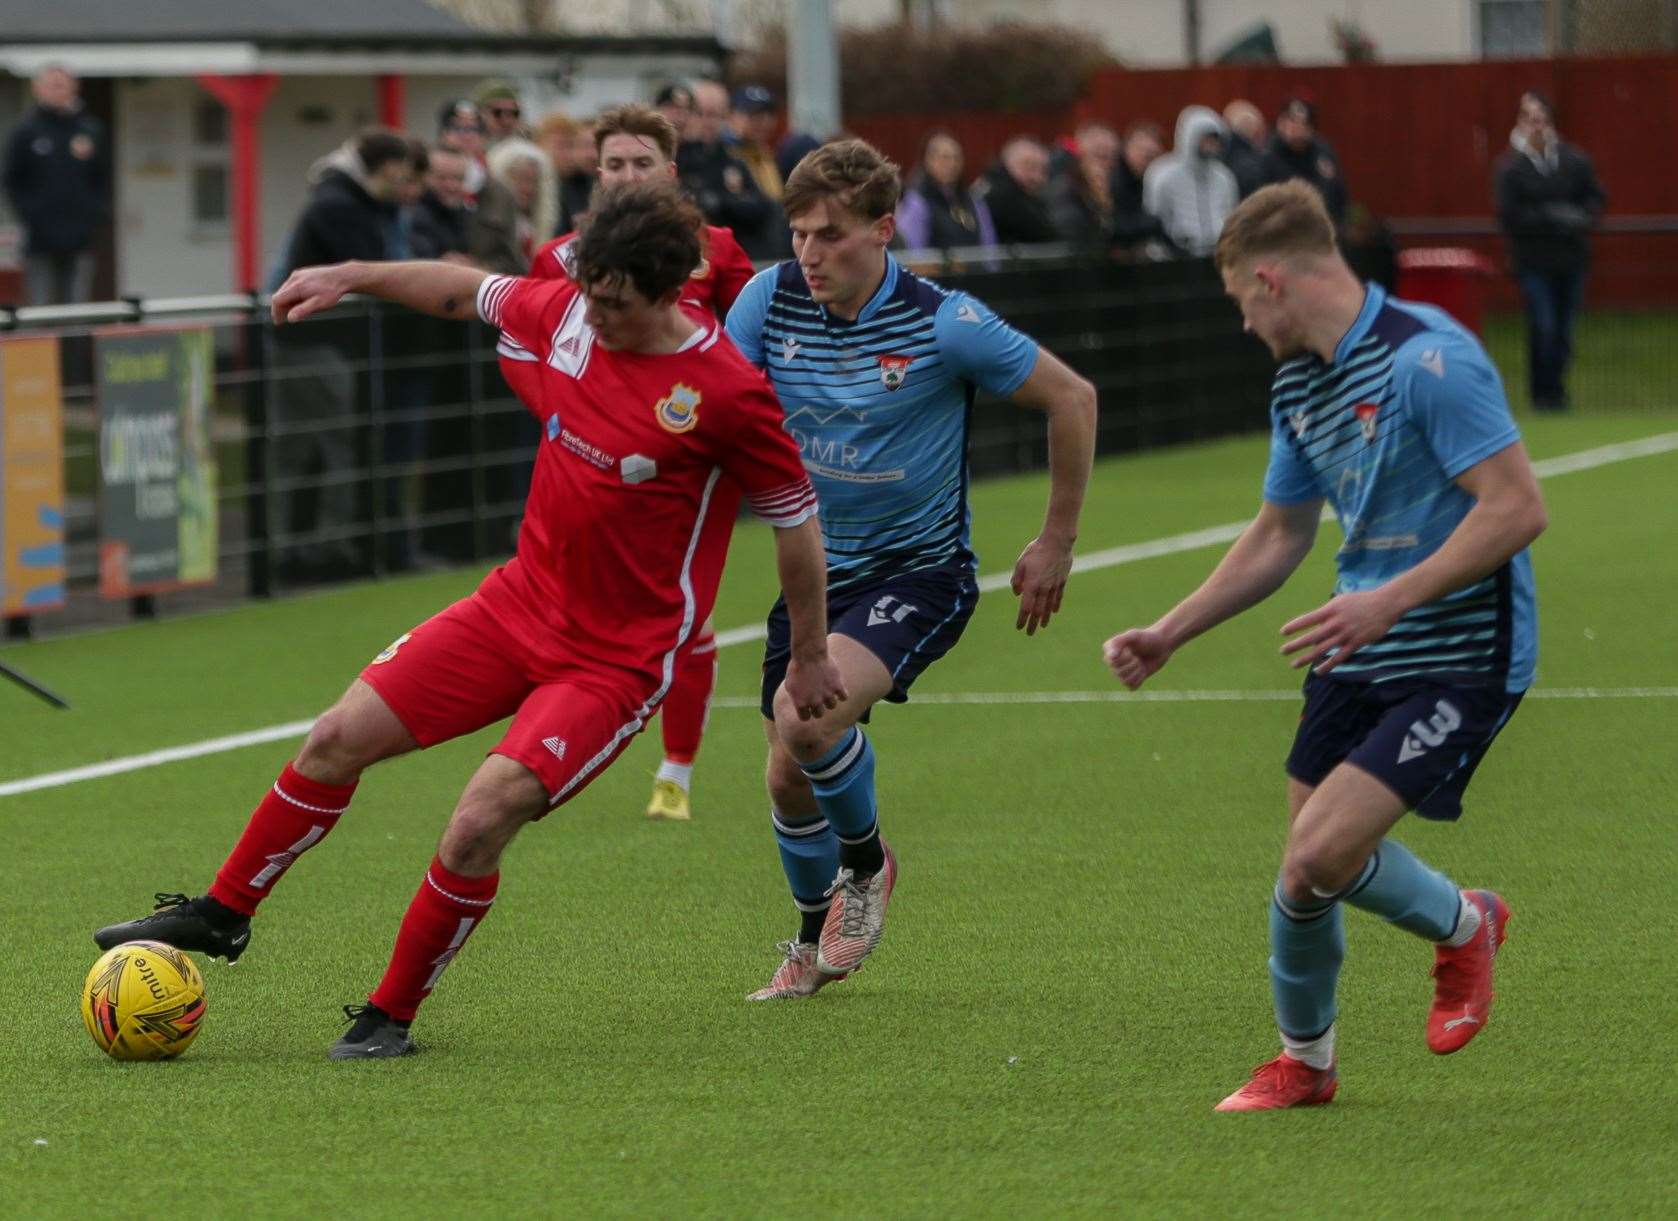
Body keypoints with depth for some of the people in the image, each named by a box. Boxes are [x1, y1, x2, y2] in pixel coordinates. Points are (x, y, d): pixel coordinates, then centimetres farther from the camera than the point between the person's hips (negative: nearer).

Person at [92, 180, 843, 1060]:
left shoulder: (727, 392, -21)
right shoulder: (564, 311, -5)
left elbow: (795, 517, -9)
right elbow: (470, 292, 17)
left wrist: (811, 656, 0)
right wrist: (351, 278, 16)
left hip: (618, 658, -6)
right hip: (519, 602, 6)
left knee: (482, 819, -21)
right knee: (340, 738, 3)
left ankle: (391, 1016, 0)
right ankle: (222, 915, 24)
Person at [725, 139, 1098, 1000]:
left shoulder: (944, 324, -18)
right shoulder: (773, 298, -8)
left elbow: (1071, 397, -6)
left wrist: (1057, 542, -1)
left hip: (917, 573, -5)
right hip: (816, 571, 5)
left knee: (808, 716, -28)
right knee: (788, 777, 7)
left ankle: (865, 865, 3)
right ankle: (817, 939, 35)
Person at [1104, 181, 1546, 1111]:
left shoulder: (1427, 358, -18)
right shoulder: (1297, 387, 10)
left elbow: (1518, 507, -23)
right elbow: (1277, 538, 23)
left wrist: (1390, 601, -27)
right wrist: (1166, 635, 18)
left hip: (1459, 655, -8)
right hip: (1360, 655, 8)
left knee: (1320, 854, -18)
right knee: (1308, 866, 6)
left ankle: (1462, 925, 12)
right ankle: (1304, 1059, 29)